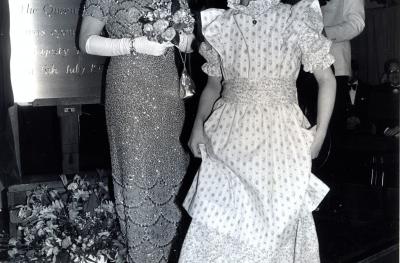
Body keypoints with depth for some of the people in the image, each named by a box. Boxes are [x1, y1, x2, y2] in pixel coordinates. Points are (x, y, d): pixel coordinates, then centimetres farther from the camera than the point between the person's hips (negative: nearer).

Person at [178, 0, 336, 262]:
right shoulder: (220, 24, 6)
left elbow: (327, 79, 1)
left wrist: (320, 132, -5)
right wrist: (198, 124, 0)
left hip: (280, 133, -1)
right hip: (230, 132, 2)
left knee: (278, 215, 5)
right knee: (218, 218, -1)